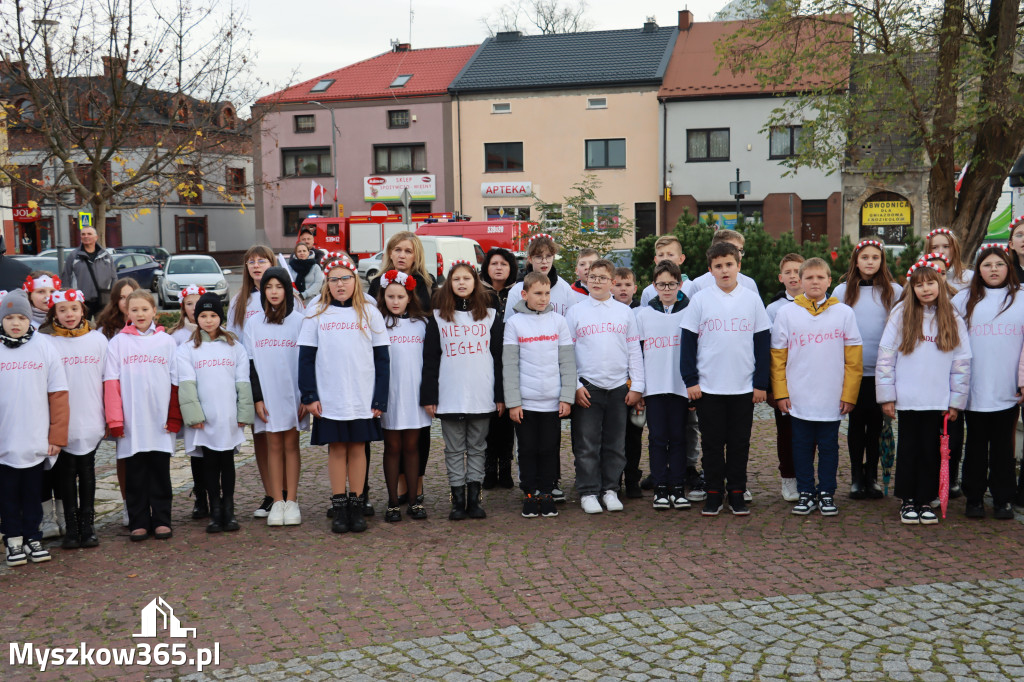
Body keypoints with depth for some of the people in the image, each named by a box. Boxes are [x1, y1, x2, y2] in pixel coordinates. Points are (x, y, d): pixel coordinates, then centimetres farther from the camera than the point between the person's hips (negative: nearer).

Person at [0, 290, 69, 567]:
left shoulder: (45, 348, -1)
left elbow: (58, 396, -1)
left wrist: (57, 436, -4)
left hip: (36, 440, 0)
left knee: (33, 492, 11)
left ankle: (33, 537, 23)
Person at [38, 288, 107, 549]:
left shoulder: (98, 340, 4)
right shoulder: (47, 342, -2)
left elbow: (106, 379, 5)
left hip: (90, 422, 1)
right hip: (62, 424, -1)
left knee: (87, 472, 9)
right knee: (67, 474, 5)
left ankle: (87, 526, 16)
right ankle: (71, 528, 13)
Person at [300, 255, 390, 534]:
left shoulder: (370, 313, 4)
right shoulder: (317, 315, 4)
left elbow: (382, 359, 3)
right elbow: (306, 357, 4)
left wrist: (380, 398, -3)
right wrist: (309, 396, -4)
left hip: (363, 399, 0)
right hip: (329, 399, 0)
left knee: (358, 448, 6)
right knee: (336, 448, 5)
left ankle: (356, 506, 14)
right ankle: (339, 507, 12)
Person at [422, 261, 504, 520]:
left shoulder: (490, 314, 7)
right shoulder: (438, 316, 5)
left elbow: (498, 356, 6)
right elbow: (430, 359, 3)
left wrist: (500, 396, 1)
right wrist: (429, 396, -3)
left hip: (482, 397, 1)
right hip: (449, 397, 0)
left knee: (477, 448, 8)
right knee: (454, 450, 5)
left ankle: (474, 499, 14)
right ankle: (458, 501, 11)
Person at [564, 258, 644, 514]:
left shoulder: (625, 312, 9)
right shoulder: (575, 312, 4)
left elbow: (634, 350, 9)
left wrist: (636, 386, 3)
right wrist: (575, 385, -6)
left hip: (619, 386, 2)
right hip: (587, 386, -2)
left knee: (616, 443, 8)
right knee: (587, 445, 0)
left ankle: (610, 490, 18)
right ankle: (588, 492, 9)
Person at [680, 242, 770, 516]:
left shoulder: (752, 299, 4)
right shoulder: (699, 300, 1)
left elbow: (762, 343, 6)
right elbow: (688, 342, 2)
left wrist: (761, 383, 1)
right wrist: (690, 380, -5)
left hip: (744, 388, 1)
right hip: (707, 388, -1)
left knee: (739, 443, 7)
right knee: (712, 443, 5)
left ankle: (737, 494, 18)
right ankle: (714, 493, 16)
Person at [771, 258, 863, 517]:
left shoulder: (844, 313, 2)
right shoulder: (786, 313, 2)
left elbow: (853, 358, 2)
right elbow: (777, 357, 3)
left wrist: (849, 394, -3)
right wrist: (780, 393, -3)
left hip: (833, 399, 0)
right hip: (799, 398, 0)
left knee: (828, 447, 8)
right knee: (802, 447, 8)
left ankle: (826, 494, 20)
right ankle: (806, 493, 19)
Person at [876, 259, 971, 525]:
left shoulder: (953, 320, 5)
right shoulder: (901, 316, 0)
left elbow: (962, 363, 6)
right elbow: (885, 357, -2)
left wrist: (956, 401, 2)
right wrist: (886, 397, -5)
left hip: (938, 401, 1)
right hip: (907, 400, -1)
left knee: (932, 450, 7)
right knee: (908, 449, 7)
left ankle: (925, 500, 18)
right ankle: (908, 501, 17)